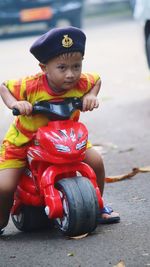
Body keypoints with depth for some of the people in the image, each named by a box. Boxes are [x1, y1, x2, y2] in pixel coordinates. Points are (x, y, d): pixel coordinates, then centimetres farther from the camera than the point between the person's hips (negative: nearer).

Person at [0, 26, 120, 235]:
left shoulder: (81, 83, -18)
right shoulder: (31, 85, -30)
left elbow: (96, 79, 5)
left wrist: (91, 96, -15)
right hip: (22, 141, -3)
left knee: (96, 160, -8)